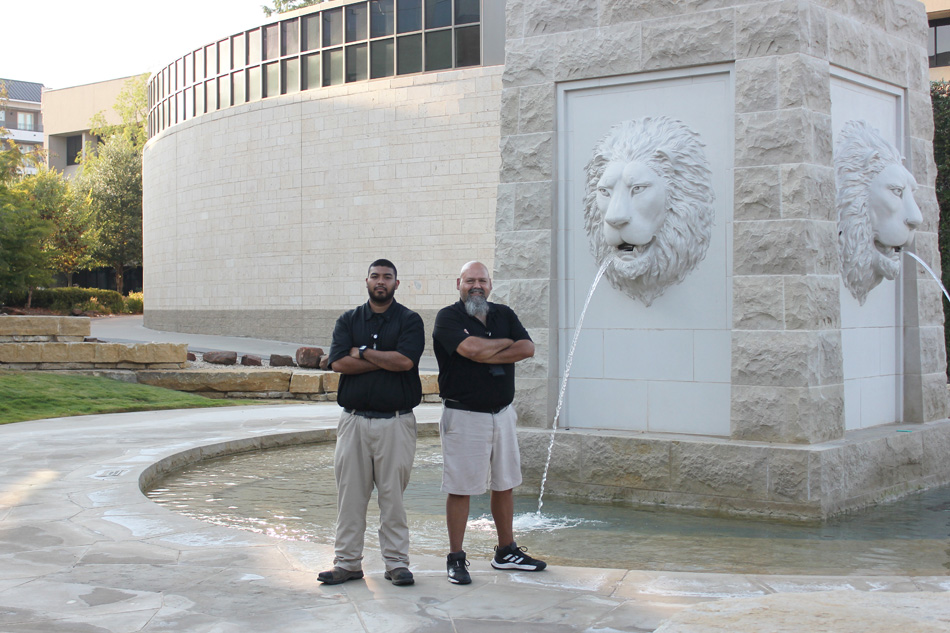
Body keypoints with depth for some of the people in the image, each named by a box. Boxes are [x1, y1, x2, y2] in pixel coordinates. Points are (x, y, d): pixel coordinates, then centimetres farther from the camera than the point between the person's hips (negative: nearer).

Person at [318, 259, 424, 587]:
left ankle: (397, 562, 10)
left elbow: (405, 360, -12)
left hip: (396, 421, -2)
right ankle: (348, 562, 11)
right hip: (354, 420, 2)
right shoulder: (348, 320, 12)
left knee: (393, 493, 0)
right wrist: (386, 360, -7)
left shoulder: (409, 321, 5)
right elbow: (338, 362, -4)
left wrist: (362, 352, -4)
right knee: (350, 492, 3)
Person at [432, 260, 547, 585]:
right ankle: (455, 558, 8)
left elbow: (528, 348, -4)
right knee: (460, 487, -1)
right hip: (464, 415, -6)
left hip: (502, 413, 6)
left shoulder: (504, 314, 11)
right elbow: (471, 348, -23)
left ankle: (506, 551, 25)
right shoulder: (448, 317, -6)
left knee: (504, 484, 13)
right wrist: (505, 343, -5)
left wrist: (486, 356, -13)